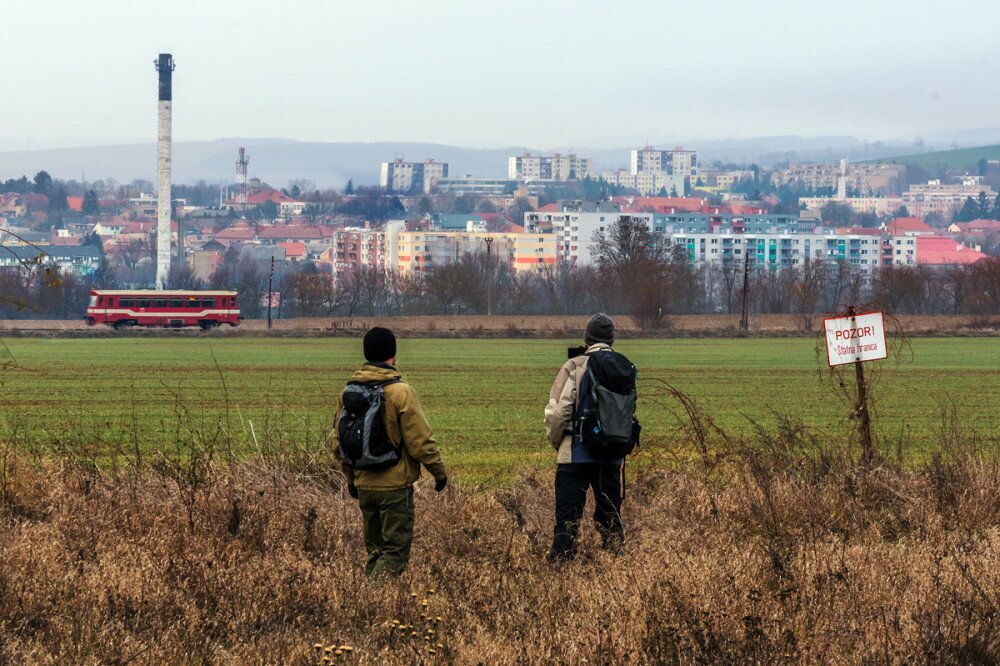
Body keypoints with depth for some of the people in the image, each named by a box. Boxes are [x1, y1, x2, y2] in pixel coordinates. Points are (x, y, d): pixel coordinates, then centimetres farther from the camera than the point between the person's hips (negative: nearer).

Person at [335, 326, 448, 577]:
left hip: (364, 485, 6)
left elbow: (339, 440, 11)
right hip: (395, 485, -6)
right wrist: (439, 471, 0)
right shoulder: (401, 392, -15)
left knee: (374, 550, 16)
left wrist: (350, 477, 23)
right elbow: (420, 440, -14)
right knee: (395, 551, -2)